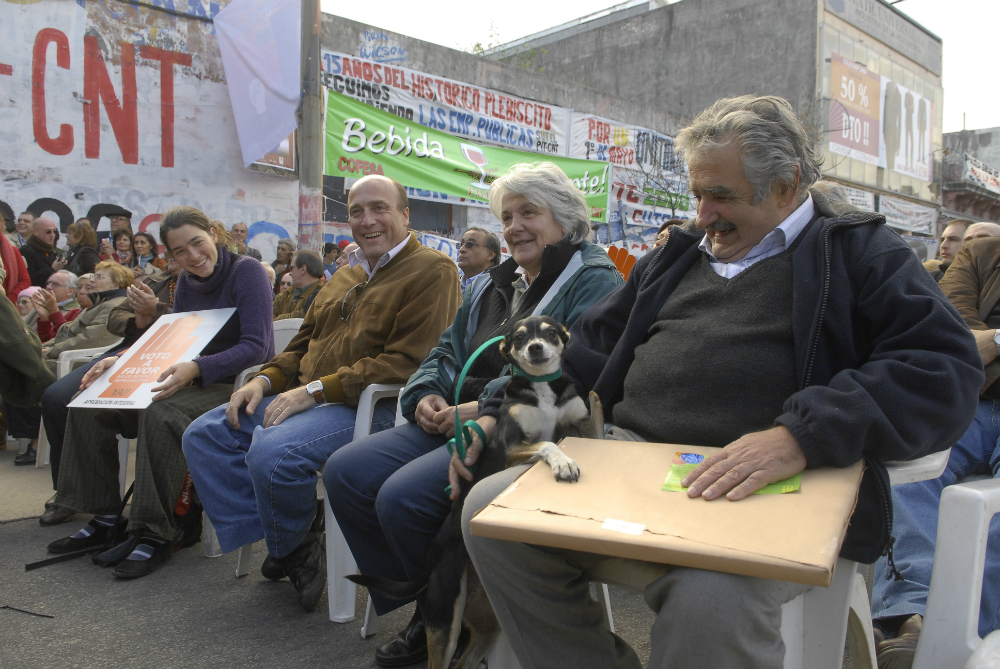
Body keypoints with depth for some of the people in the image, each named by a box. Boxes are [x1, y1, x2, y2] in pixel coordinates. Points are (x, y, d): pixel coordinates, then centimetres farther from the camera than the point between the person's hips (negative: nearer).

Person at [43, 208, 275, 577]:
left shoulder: (246, 271, -12)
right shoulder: (187, 282, 11)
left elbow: (256, 346, -21)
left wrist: (196, 368, -35)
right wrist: (122, 361, -1)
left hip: (237, 384, -8)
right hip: (193, 381, 8)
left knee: (161, 414, -36)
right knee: (89, 405, -1)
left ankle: (155, 534, -23)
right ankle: (104, 519, 7)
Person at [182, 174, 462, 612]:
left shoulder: (432, 271, -8)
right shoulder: (346, 276, 22)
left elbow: (407, 362, -18)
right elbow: (305, 341, 27)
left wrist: (315, 390, -19)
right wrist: (266, 379, 5)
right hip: (306, 398, 9)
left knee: (271, 453, -31)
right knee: (204, 435, 0)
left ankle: (291, 552, 0)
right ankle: (286, 546, -1)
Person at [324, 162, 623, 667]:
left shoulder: (594, 281, -4)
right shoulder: (491, 284, 23)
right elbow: (447, 351, 23)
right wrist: (426, 395, 0)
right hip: (454, 421, 9)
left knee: (402, 497, -26)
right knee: (344, 472, -6)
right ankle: (422, 611, 5)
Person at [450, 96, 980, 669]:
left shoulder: (859, 252, 7)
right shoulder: (676, 259, 24)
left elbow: (944, 367, -8)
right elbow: (589, 347, 25)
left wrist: (803, 435, -24)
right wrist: (501, 412, 11)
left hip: (770, 489, -5)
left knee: (711, 600, -36)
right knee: (488, 509, -13)